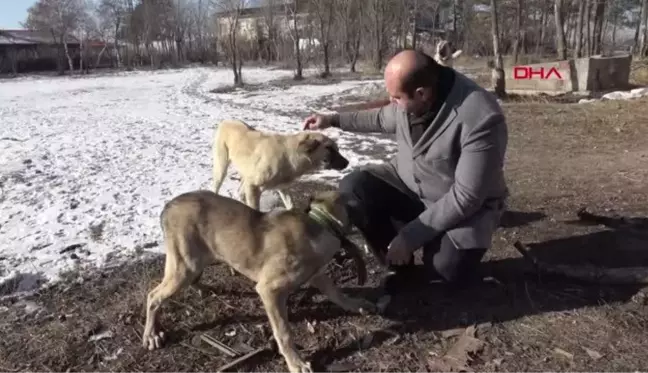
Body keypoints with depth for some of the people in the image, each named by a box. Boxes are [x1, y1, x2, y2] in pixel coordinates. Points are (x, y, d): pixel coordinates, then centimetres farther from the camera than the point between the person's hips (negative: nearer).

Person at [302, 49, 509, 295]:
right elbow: (382, 118, 13)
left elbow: (465, 197, -29)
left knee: (451, 270, -29)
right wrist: (334, 120, 10)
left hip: (464, 206, -5)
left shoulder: (481, 119, -32)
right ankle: (401, 264, -1)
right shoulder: (411, 97, -12)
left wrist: (409, 236, -26)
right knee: (352, 188, -16)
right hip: (408, 183, 6)